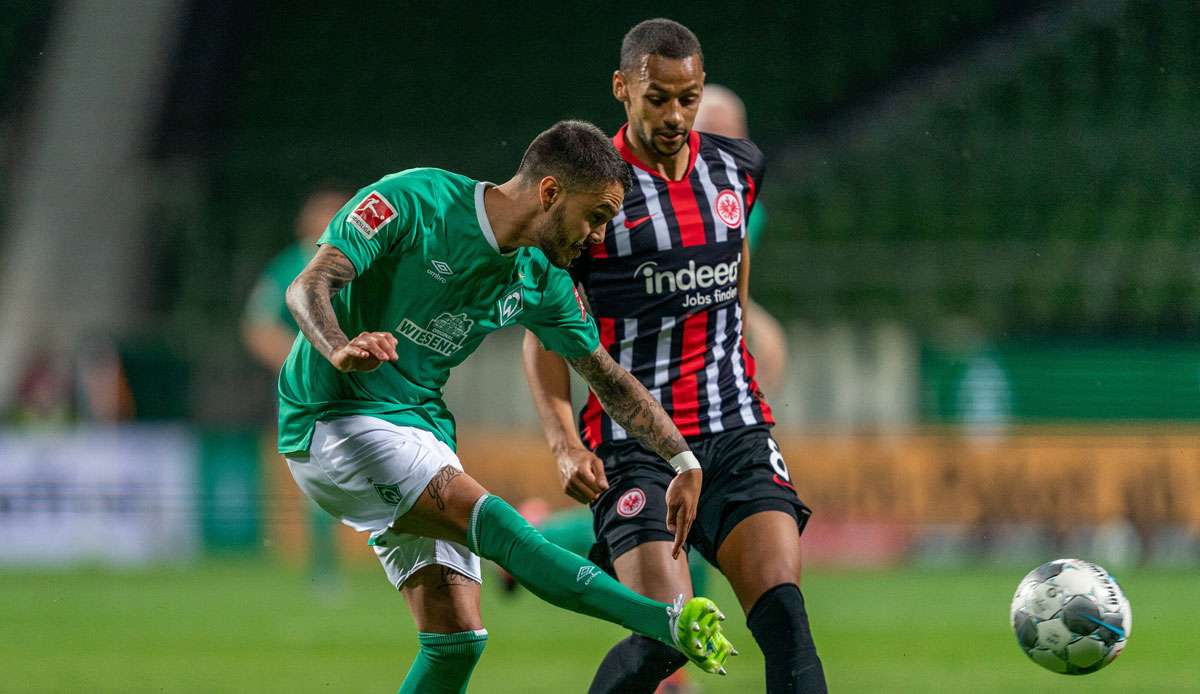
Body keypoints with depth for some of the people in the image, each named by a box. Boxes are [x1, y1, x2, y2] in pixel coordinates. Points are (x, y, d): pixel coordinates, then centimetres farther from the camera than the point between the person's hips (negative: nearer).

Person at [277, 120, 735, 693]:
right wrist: (341, 350, -41)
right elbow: (308, 286, -20)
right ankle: (669, 623, -32)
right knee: (493, 523, -26)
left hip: (422, 426, 8)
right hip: (333, 420, -8)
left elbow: (609, 378, 16)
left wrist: (685, 462, 11)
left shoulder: (541, 280, 4)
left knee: (458, 641, -5)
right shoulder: (413, 201, -15)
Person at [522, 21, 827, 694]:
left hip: (738, 434, 4)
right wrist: (565, 443, -15)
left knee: (783, 611, -15)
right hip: (634, 440, -4)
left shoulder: (738, 166, 8)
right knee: (663, 638, -16)